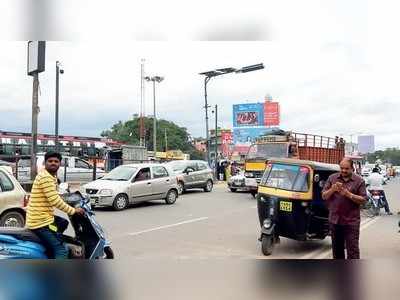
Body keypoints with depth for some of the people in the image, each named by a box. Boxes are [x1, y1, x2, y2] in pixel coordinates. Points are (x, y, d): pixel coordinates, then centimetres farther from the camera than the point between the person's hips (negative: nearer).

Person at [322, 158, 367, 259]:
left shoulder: (359, 181, -1)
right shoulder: (332, 178, 5)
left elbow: (363, 200, -5)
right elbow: (324, 196, 4)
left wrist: (349, 194, -18)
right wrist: (332, 189, -15)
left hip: (351, 221, -3)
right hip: (334, 220, 3)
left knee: (352, 249, -3)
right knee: (337, 248, 15)